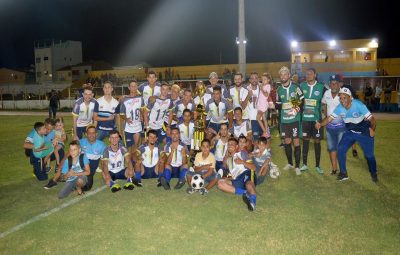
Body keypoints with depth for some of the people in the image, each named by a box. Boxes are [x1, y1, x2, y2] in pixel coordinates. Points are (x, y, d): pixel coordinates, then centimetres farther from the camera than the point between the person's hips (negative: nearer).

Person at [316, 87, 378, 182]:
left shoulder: (358, 105, -27)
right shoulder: (340, 108, -13)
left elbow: (371, 118, -27)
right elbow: (329, 118, -16)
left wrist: (372, 129, -42)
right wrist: (320, 124, -34)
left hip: (364, 132, -4)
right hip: (350, 132, 4)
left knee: (369, 154, -1)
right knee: (340, 150, -7)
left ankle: (374, 174, 26)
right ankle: (343, 173, 10)